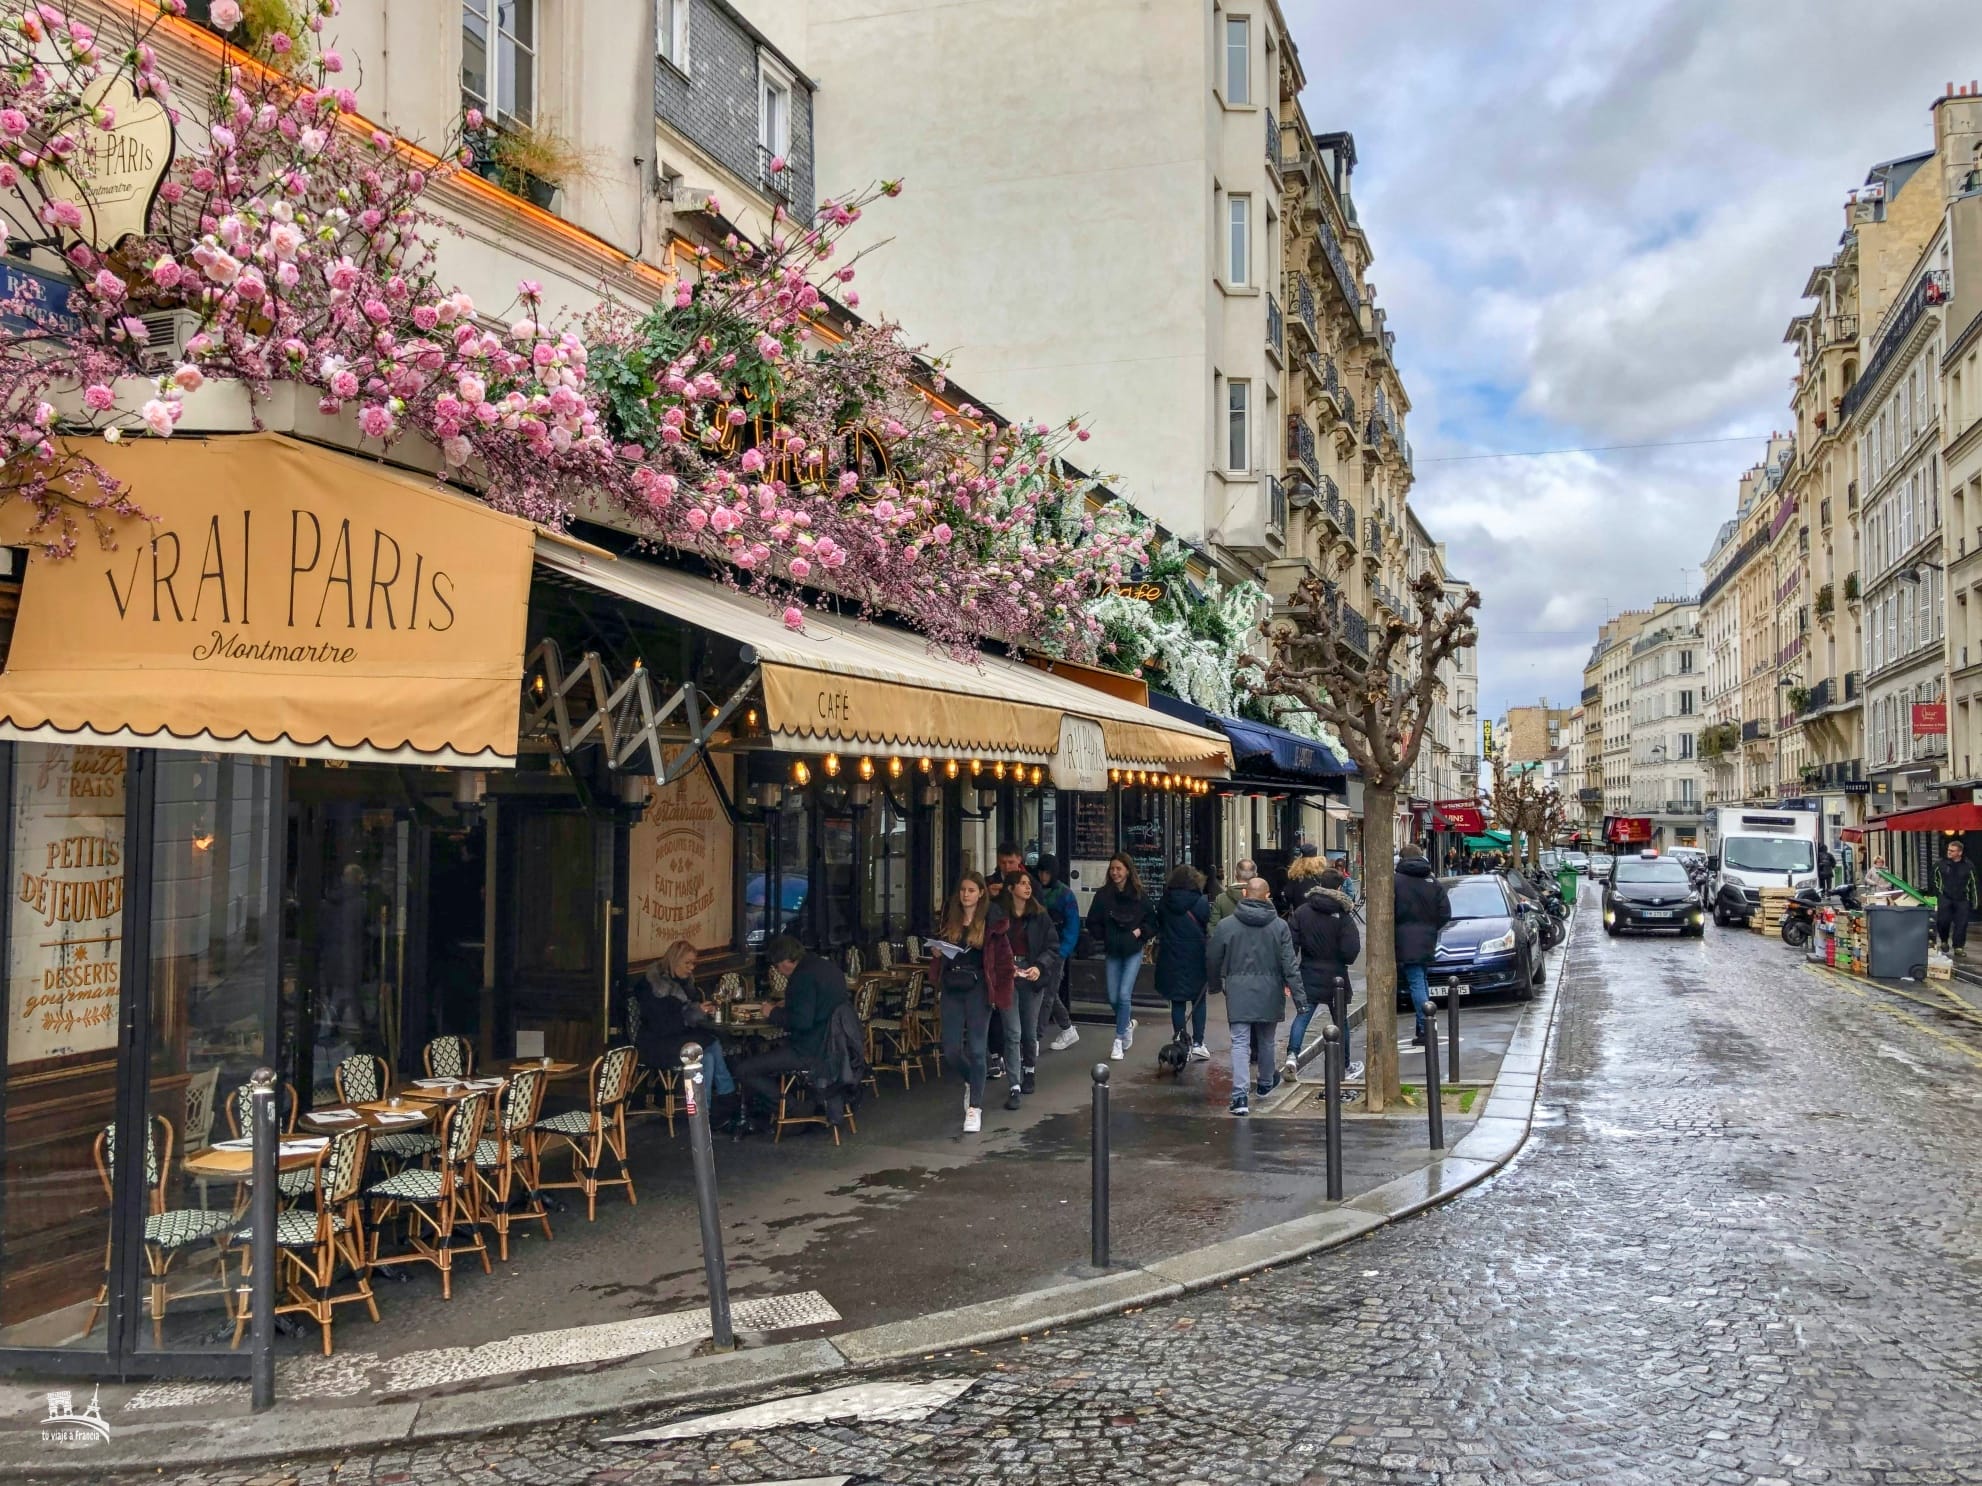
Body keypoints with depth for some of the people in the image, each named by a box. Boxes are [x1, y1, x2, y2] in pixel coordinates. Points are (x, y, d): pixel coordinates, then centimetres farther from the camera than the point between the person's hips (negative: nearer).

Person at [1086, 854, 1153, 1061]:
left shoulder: (1138, 895, -4)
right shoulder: (1103, 894, -3)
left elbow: (1151, 920, 6)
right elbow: (1092, 922, 5)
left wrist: (1140, 931, -8)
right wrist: (1104, 936, -6)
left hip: (1133, 952, -2)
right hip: (1112, 952, 2)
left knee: (1124, 995, -11)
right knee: (1113, 998, 4)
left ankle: (1119, 1040, 1)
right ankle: (1128, 1024, 35)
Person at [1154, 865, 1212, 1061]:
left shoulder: (1164, 904, -1)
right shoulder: (1202, 903, -10)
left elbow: (1158, 929, 8)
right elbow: (1209, 932, -7)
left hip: (1171, 959, 2)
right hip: (1195, 959, -2)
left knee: (1177, 1002, 9)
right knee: (1198, 1001, 11)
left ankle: (1180, 1044, 9)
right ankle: (1197, 1044, 7)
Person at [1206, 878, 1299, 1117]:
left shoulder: (1225, 925, -4)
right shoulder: (1279, 926, -3)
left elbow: (1212, 960, 4)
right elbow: (1289, 963, -6)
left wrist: (1216, 986, 19)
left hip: (1238, 992, -1)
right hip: (1269, 993, 1)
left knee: (1240, 1043, -2)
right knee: (1266, 1041, 20)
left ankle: (1240, 1096, -13)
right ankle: (1266, 1083, 40)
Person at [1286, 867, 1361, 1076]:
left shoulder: (1301, 912, -4)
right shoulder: (1343, 915, -11)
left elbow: (1291, 943, -5)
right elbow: (1351, 949, -15)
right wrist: (1344, 959, 8)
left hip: (1309, 975, 1)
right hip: (1335, 976, -1)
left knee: (1302, 1016, 4)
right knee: (1340, 1021, 12)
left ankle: (1292, 1055, -18)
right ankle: (1343, 1068, 20)